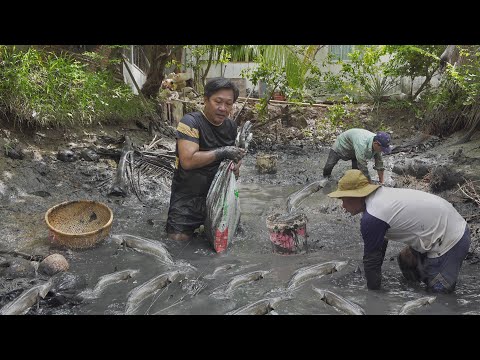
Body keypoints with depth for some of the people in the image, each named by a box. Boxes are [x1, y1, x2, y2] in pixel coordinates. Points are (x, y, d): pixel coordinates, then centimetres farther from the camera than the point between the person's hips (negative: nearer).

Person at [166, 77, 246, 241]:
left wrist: (236, 164, -4)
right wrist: (222, 152, -26)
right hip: (188, 197, -6)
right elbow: (188, 161, -30)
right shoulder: (190, 122, -19)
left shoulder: (231, 126, 3)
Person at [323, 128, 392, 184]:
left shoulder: (377, 144, -25)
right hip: (342, 145, -5)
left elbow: (379, 164, -12)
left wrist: (381, 182, -10)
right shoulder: (362, 145, -48)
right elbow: (363, 168, -44)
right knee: (329, 165, -4)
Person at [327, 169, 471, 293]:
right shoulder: (380, 195, 6)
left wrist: (372, 289, 4)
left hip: (448, 241, -9)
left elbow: (371, 257, -11)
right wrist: (374, 273, 21)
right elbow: (381, 240, 16)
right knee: (405, 259, 19)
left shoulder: (371, 218, -23)